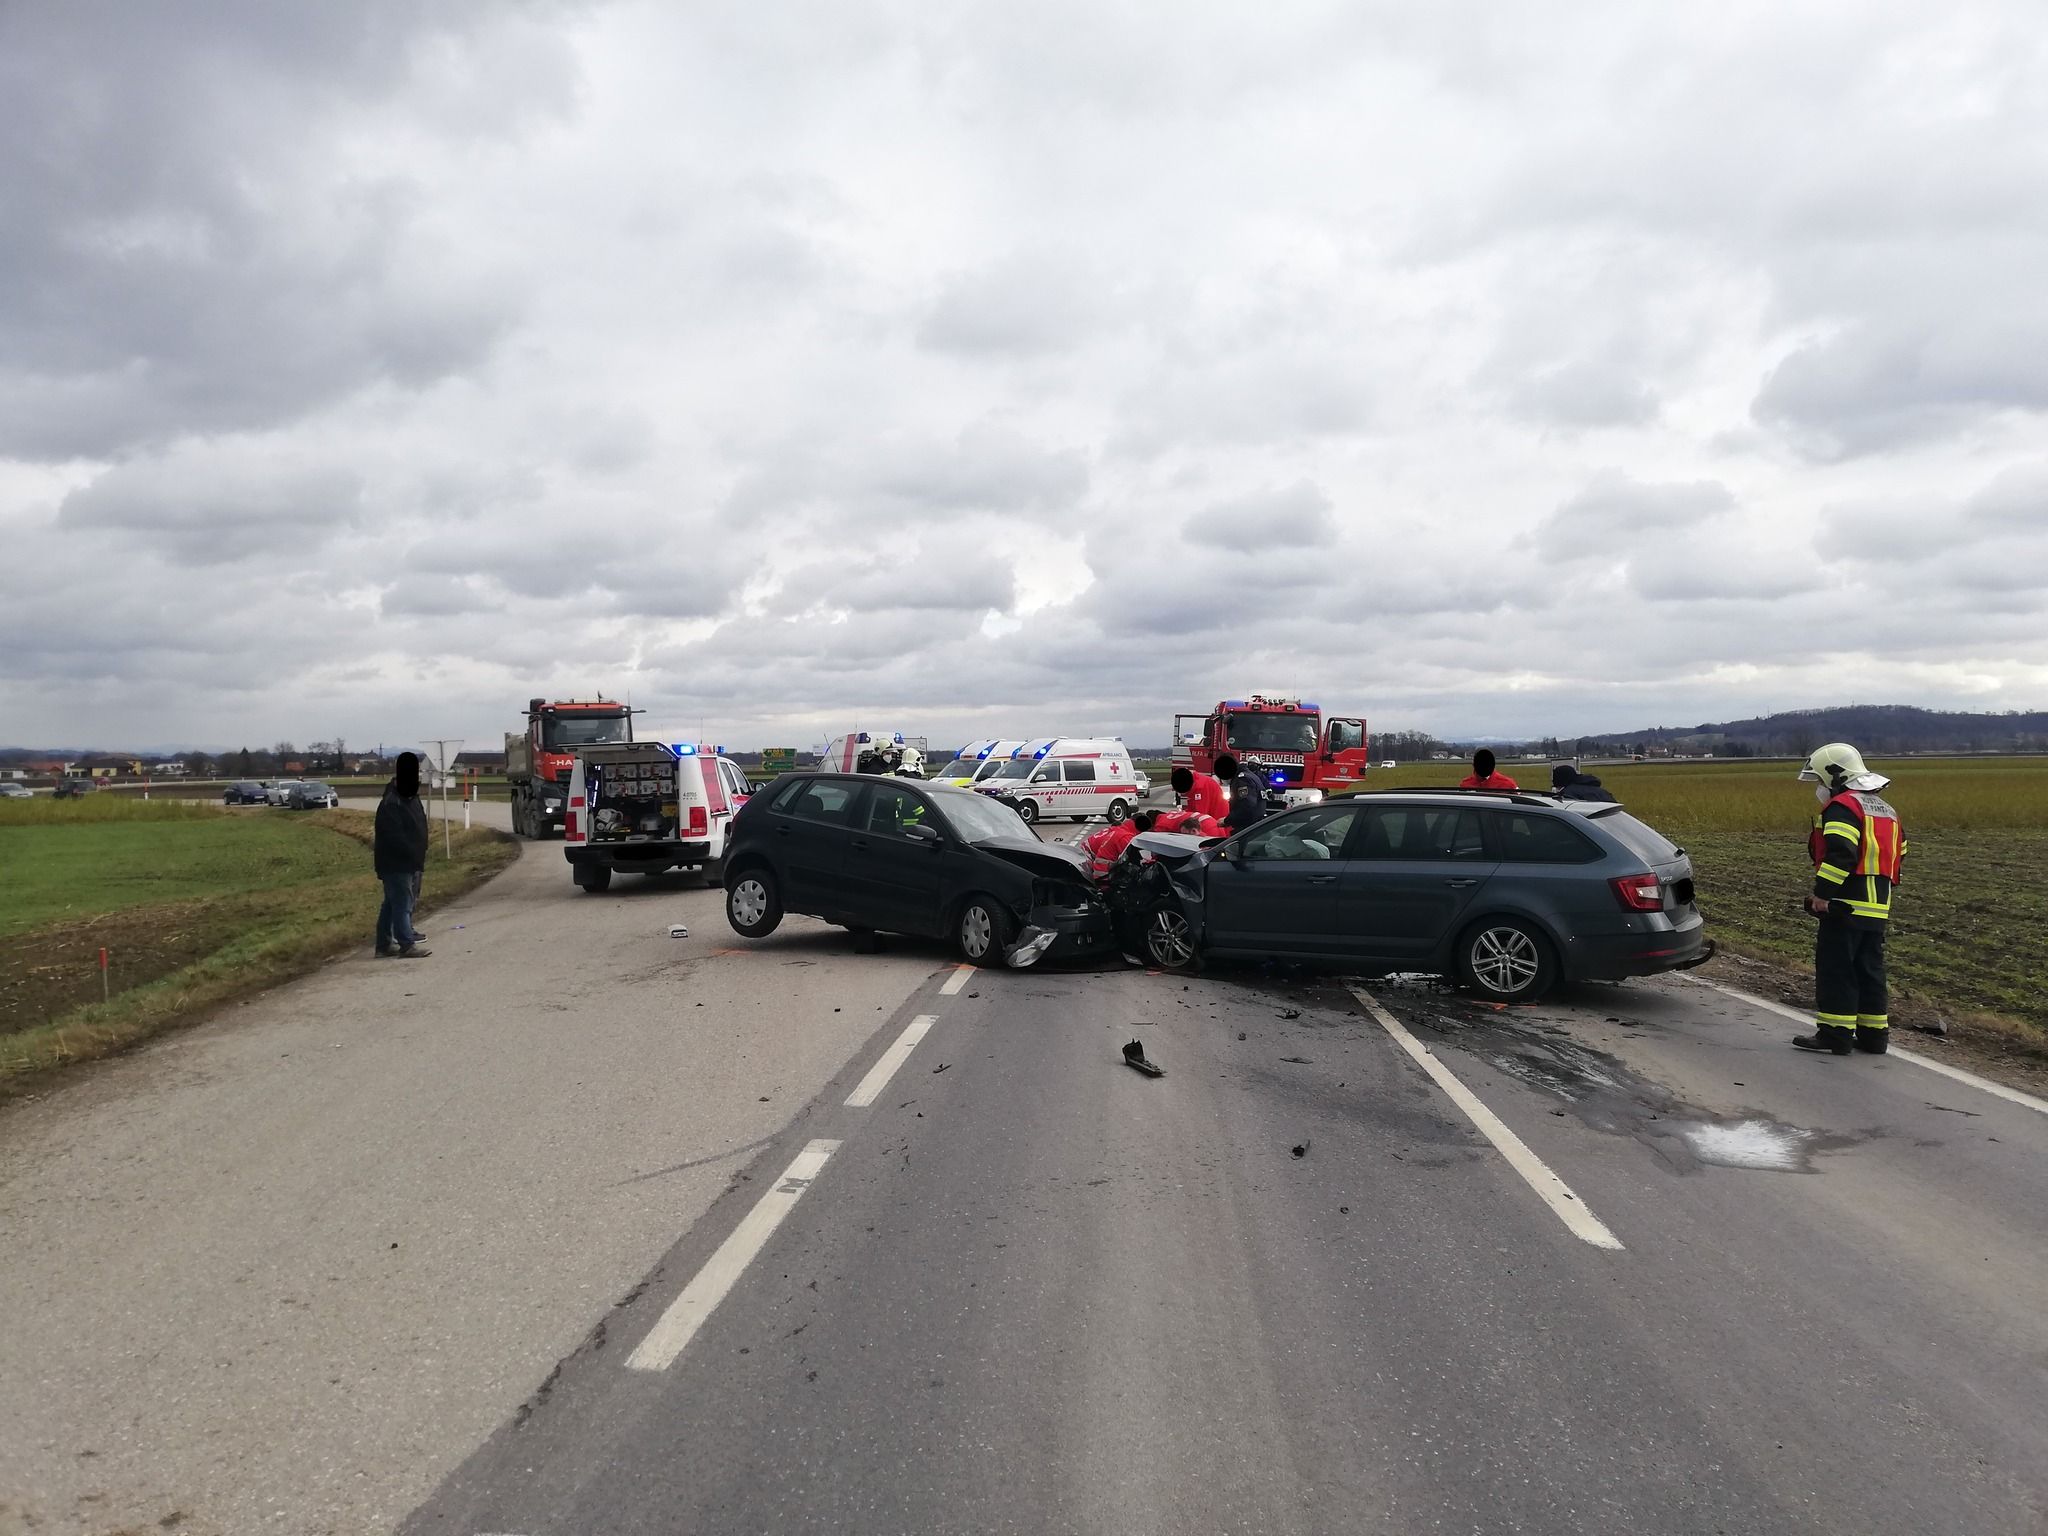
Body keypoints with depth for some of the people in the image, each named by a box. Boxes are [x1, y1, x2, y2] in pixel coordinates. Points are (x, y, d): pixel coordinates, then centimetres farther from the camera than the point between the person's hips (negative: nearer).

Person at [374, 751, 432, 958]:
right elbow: (394, 837, -24)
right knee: (402, 902, -6)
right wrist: (415, 857, -21)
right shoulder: (391, 803, -20)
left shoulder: (410, 798, 10)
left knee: (392, 902, 15)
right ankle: (406, 945, -2)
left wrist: (419, 858, 12)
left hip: (408, 861, 10)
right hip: (395, 862, -10)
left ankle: (384, 942, 22)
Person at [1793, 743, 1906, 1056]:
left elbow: (1839, 854, -23)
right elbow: (1898, 856, 23)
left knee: (1835, 971, -3)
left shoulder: (1842, 807, -11)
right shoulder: (1886, 810, 20)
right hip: (1878, 908, 9)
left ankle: (1835, 1035, -2)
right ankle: (1874, 1034, 18)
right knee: (1870, 971, 14)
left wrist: (1822, 893, -20)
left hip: (1845, 907, -9)